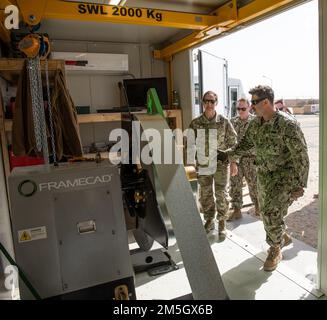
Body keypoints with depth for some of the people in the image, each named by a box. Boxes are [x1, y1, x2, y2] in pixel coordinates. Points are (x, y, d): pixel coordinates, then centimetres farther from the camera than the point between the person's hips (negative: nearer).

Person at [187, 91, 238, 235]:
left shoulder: (224, 122, -3)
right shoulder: (195, 123, 0)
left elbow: (232, 142, 1)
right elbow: (189, 143, 6)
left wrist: (234, 162, -1)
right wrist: (190, 160, 0)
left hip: (221, 164, -2)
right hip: (203, 165, 2)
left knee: (221, 194, 4)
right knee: (205, 195, 11)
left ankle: (222, 223, 20)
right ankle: (209, 221, 29)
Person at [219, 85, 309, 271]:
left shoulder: (287, 124, -20)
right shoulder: (256, 124, 2)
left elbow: (301, 155, -18)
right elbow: (245, 145, 15)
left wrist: (300, 185, -18)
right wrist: (227, 154, 3)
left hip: (285, 176, -7)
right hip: (264, 175, 7)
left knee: (272, 213, -12)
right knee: (267, 213, 16)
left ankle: (275, 250, 13)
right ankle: (283, 238, 44)